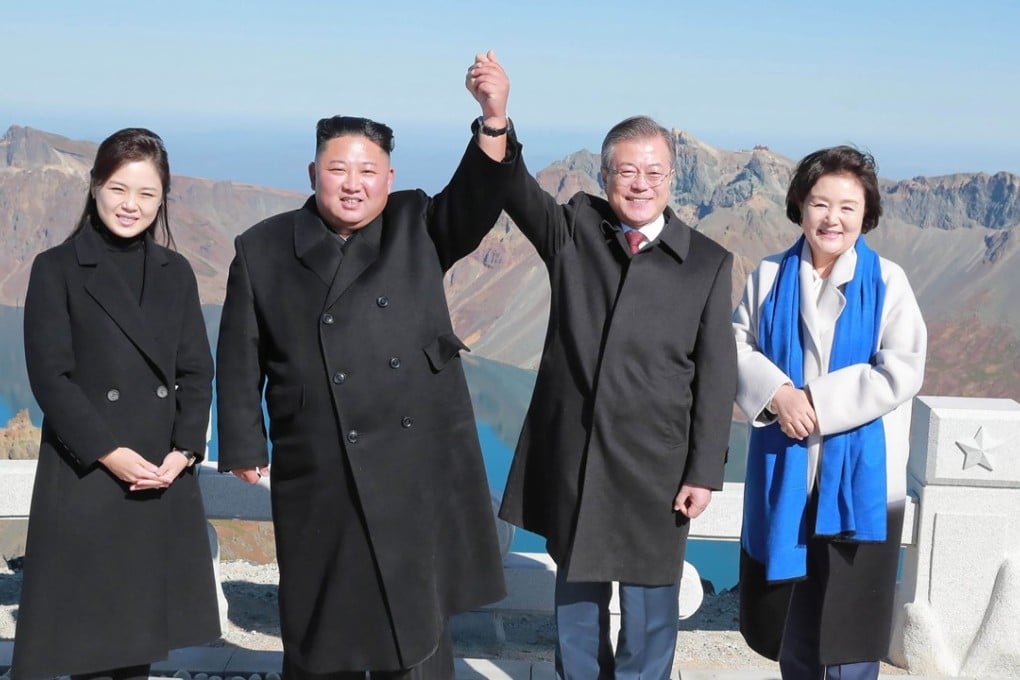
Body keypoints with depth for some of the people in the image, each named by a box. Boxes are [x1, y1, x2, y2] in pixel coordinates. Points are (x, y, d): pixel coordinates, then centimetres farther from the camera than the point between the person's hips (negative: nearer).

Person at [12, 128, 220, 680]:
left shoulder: (176, 273, 10)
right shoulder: (56, 269, -2)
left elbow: (197, 372, 8)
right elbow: (49, 375, -8)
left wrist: (183, 451, -7)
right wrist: (110, 453, -14)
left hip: (165, 477, 4)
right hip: (84, 475, -4)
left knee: (143, 632, 9)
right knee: (88, 632, 0)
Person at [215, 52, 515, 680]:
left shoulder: (417, 228, 7)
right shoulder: (263, 250, 3)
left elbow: (477, 201, -10)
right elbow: (240, 359, 5)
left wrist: (494, 121, -25)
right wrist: (244, 449, 2)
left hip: (420, 465, 2)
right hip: (322, 478, -1)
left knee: (420, 625, 10)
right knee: (325, 628, 7)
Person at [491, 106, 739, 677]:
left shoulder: (708, 263, -4)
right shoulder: (573, 229, 1)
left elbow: (716, 377, -4)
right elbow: (517, 188, -15)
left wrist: (704, 473, -6)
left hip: (655, 469, -2)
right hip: (570, 460, 2)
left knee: (649, 608, 10)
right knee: (577, 599, 17)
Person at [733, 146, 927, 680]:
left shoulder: (887, 282, -6)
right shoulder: (771, 276, 3)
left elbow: (901, 371, -12)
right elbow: (736, 345, 4)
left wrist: (819, 402, -16)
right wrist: (774, 391, -15)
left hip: (860, 474, -3)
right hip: (786, 470, 3)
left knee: (848, 611, 3)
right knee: (784, 607, 14)